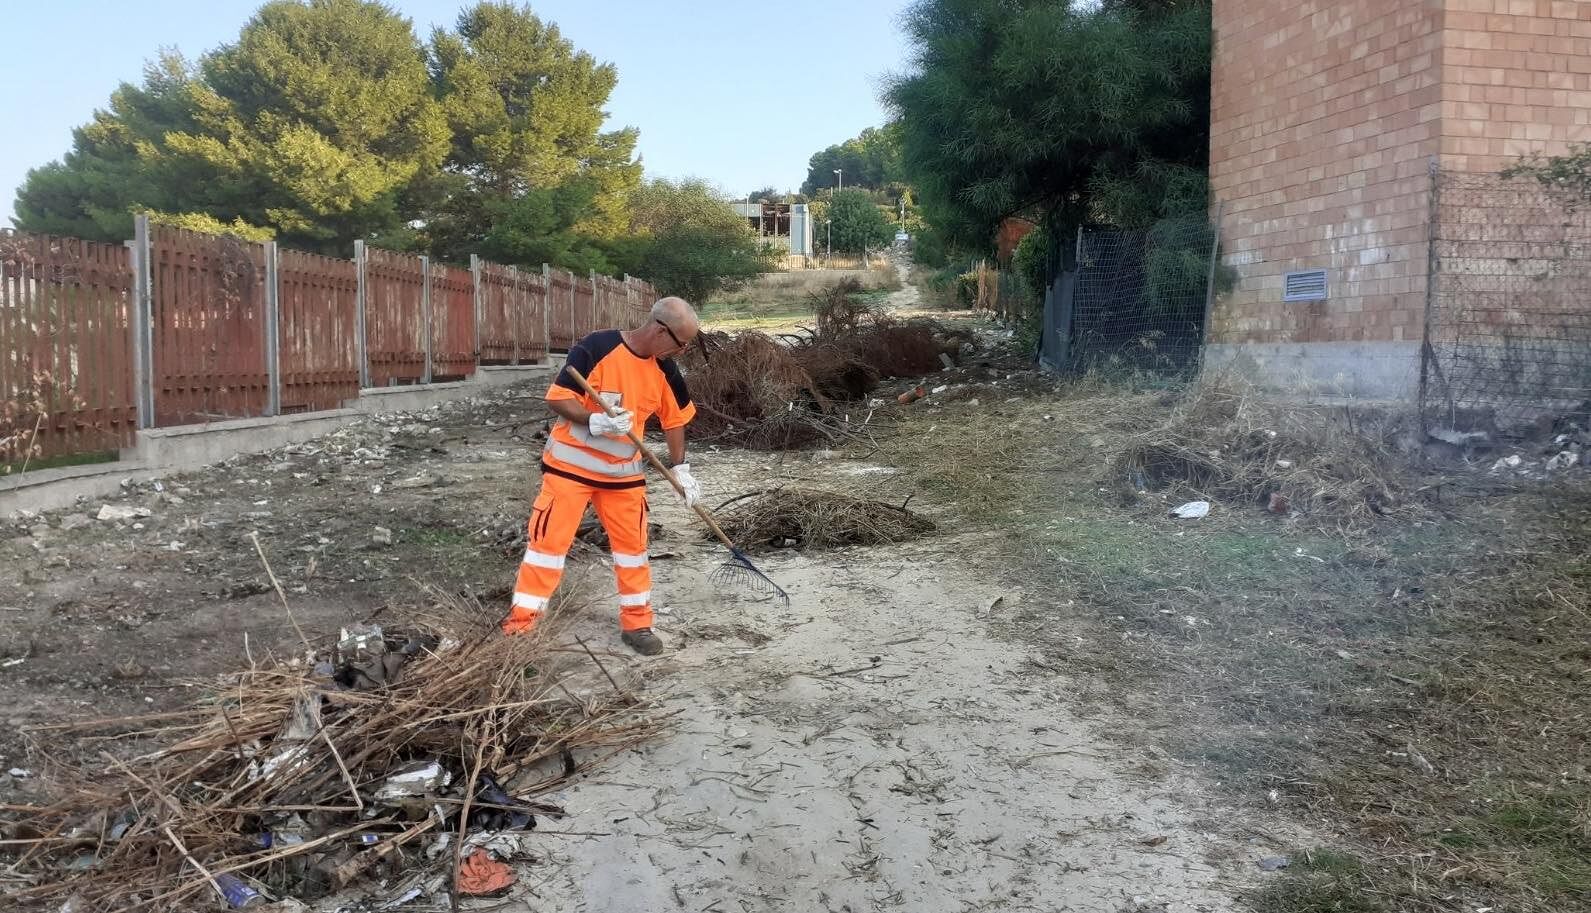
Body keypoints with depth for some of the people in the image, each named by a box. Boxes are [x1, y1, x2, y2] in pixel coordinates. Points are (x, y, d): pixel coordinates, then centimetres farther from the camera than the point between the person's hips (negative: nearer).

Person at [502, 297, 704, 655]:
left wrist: (680, 468, 9)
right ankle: (520, 625, 5)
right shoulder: (596, 348, -21)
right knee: (548, 541, -4)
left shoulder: (665, 370, -3)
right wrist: (595, 421, -32)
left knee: (632, 545, 10)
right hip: (571, 463, -5)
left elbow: (674, 418, 12)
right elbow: (556, 398, -18)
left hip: (624, 471, 5)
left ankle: (637, 624, 24)